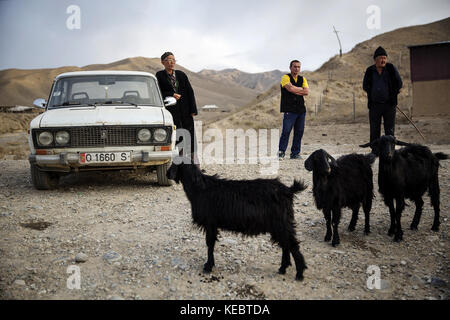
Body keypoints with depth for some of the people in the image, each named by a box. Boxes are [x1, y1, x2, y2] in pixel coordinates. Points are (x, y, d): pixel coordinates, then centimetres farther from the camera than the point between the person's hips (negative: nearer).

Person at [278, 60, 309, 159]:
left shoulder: (302, 79, 17)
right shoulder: (285, 77, 1)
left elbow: (306, 92, 2)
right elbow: (290, 88, -17)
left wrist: (295, 90, -6)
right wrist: (301, 89, -2)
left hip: (301, 109, 5)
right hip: (289, 110, -5)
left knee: (299, 132, 4)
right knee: (286, 131, -10)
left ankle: (295, 153, 11)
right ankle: (281, 152, 0)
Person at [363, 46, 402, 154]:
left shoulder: (391, 68, 1)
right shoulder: (370, 71, 4)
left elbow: (399, 84, 7)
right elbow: (365, 86, 13)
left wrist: (392, 94, 5)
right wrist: (374, 93, 3)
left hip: (389, 104, -1)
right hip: (374, 105, 1)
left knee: (390, 130, -1)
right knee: (374, 130, 2)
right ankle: (374, 152, 9)